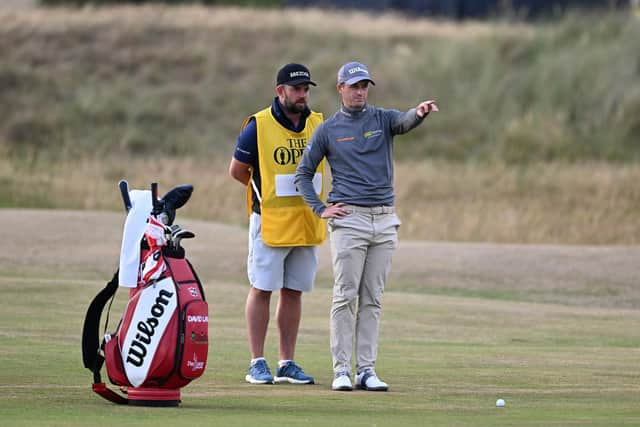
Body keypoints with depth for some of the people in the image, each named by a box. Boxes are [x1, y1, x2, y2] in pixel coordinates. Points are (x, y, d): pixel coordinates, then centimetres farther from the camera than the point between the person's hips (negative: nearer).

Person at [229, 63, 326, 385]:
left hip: (307, 223, 5)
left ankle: (287, 364, 13)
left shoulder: (319, 125, 7)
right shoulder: (258, 126, -7)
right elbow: (237, 170, 1)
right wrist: (267, 190, 7)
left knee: (293, 292, 8)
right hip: (270, 222, -5)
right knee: (262, 289, -1)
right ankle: (257, 363, 1)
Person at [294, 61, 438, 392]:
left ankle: (366, 370, 7)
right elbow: (303, 173, 9)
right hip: (348, 219, -3)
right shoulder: (328, 130, 4)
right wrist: (319, 210, -3)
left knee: (372, 300, 5)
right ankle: (341, 371, -5)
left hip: (385, 220, 3)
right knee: (345, 297, -6)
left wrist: (419, 113, -40)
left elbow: (405, 122, -16)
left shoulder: (383, 119, 8)